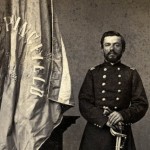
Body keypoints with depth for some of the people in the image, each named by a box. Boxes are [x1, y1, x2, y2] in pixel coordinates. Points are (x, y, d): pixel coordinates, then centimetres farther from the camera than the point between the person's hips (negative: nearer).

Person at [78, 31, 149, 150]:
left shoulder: (131, 74, 7)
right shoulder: (93, 73, 6)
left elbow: (142, 104, 1)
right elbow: (84, 103, -2)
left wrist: (123, 115, -17)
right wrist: (104, 120, -16)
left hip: (122, 132, 0)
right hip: (96, 132, 0)